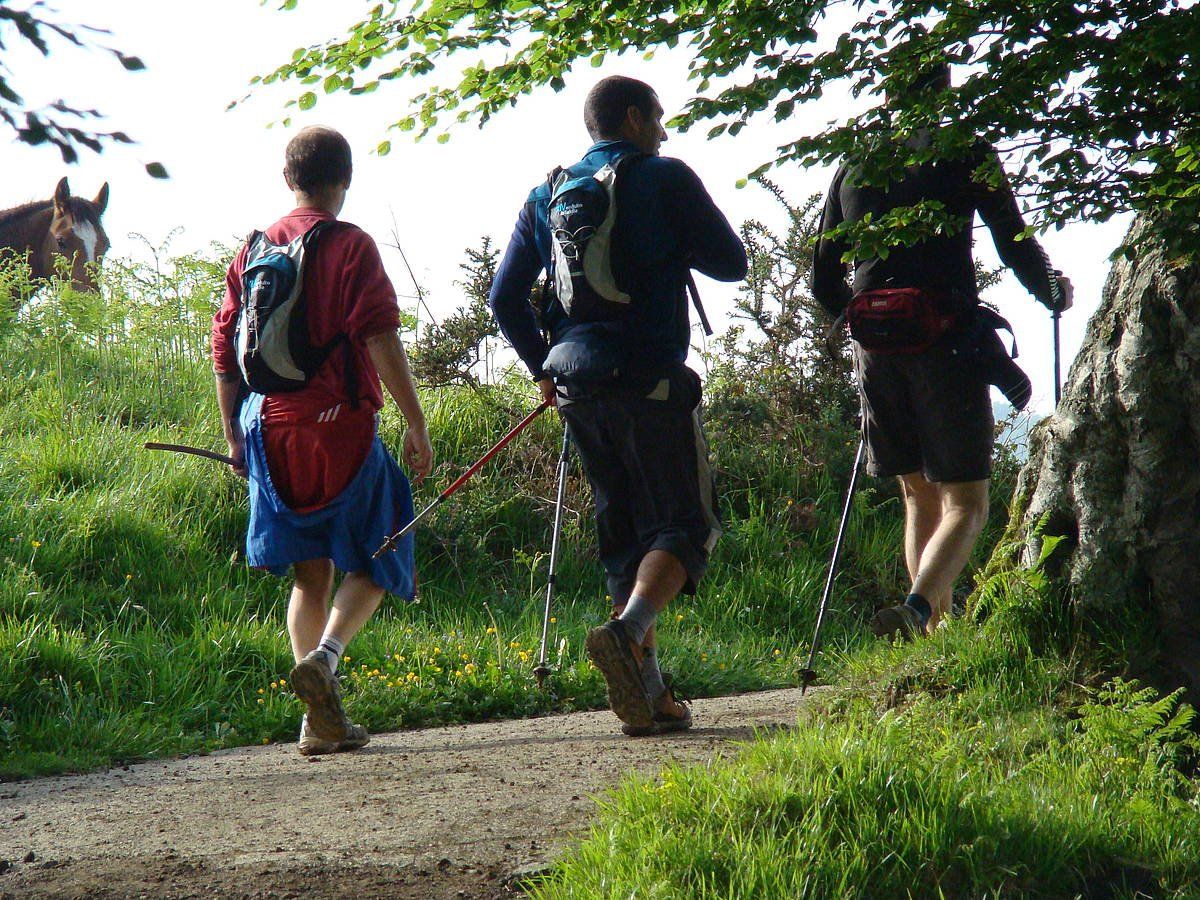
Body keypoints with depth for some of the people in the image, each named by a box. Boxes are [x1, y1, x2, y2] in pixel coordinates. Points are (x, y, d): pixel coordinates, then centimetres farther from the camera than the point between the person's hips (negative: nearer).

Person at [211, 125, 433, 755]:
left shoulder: (254, 250, 11)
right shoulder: (350, 245, -6)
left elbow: (225, 348, 12)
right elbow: (380, 339, -14)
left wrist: (234, 434, 20)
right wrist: (417, 425, -11)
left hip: (272, 428, 5)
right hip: (340, 424, -5)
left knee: (310, 573, 12)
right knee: (372, 563, 6)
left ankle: (321, 718, 6)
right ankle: (324, 656, -20)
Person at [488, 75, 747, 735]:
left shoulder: (546, 195, 15)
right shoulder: (664, 178, 0)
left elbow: (505, 297, 13)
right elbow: (731, 262, 2)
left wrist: (543, 367, 23)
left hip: (577, 384, 6)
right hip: (650, 379, -6)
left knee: (626, 532, 13)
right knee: (686, 524, -3)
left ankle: (647, 687, 7)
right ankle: (627, 630, -31)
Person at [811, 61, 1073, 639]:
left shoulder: (852, 167, 15)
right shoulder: (963, 153, 2)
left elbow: (824, 282, 17)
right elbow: (1016, 245, 0)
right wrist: (1054, 293, 19)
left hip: (876, 349, 5)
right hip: (948, 343, -5)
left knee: (919, 497, 17)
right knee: (965, 503, -5)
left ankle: (937, 628, 12)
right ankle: (918, 606, -31)